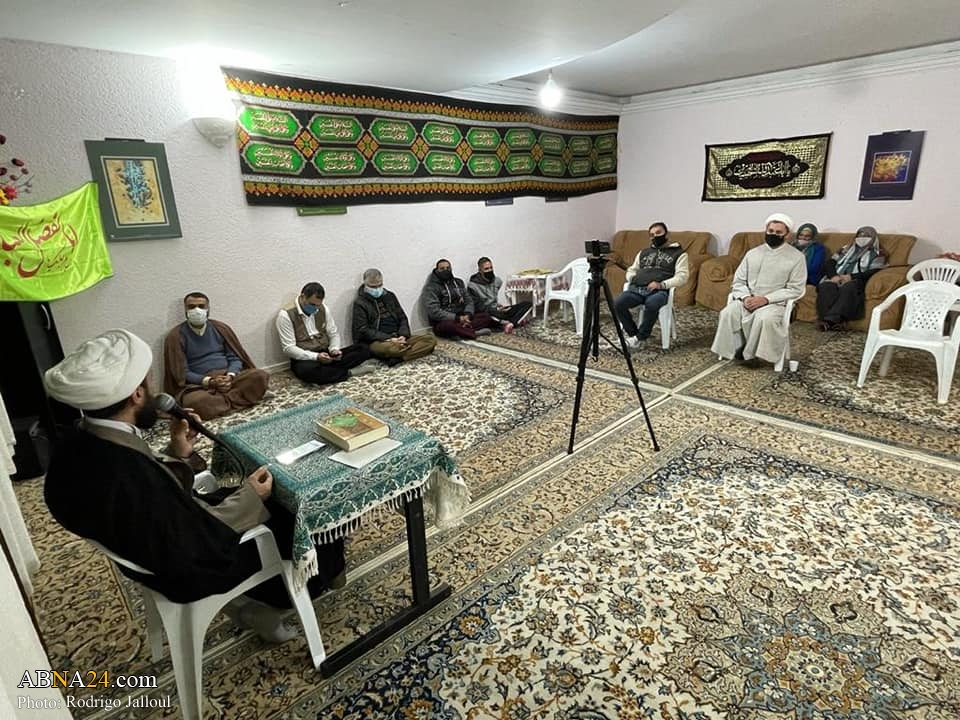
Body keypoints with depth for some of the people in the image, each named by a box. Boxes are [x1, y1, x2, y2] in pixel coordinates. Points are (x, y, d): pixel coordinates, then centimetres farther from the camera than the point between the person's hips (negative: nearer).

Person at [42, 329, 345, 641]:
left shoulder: (80, 444, -11)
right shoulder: (129, 474, -39)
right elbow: (194, 549, -29)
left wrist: (177, 454, -6)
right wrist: (250, 498, -18)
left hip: (156, 549, 8)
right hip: (189, 569, -8)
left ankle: (259, 595, 29)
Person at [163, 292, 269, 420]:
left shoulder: (220, 328, 10)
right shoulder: (176, 336, 1)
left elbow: (235, 358, 8)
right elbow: (181, 373, -4)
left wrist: (230, 376, -14)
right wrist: (208, 381, -19)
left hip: (228, 377, 3)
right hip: (199, 383, -3)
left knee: (261, 376, -24)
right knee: (196, 402, -39)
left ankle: (222, 400, -27)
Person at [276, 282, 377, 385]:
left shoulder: (323, 308, 4)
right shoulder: (286, 315, -11)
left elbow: (334, 334, 10)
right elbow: (288, 348, -16)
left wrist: (334, 349, -13)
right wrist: (316, 356, -28)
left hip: (326, 355, 5)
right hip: (305, 359, -5)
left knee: (364, 349, -10)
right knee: (308, 370, -43)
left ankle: (327, 370, -22)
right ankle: (349, 372, -21)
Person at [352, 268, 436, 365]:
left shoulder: (390, 296, 17)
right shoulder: (360, 303, 2)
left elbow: (403, 318, 16)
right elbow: (363, 330, -8)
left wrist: (403, 335, -6)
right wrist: (388, 339, -18)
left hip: (397, 339, 6)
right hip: (378, 342, -6)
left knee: (431, 339, -17)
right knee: (387, 348, -42)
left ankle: (397, 357, -31)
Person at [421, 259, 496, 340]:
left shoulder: (458, 282, 14)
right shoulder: (430, 288, -6)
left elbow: (469, 300, 11)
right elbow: (434, 312, -17)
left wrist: (467, 315, -12)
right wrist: (457, 318, -22)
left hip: (461, 318, 7)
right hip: (443, 322, -6)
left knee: (486, 316, -11)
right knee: (448, 325, -41)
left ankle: (462, 331, -28)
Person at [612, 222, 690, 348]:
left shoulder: (679, 253, 12)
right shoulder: (644, 252, 29)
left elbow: (682, 276, -1)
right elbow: (632, 270, 32)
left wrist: (662, 284, -17)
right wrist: (632, 278, 6)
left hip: (659, 291, -4)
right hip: (637, 288, 4)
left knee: (651, 304, -40)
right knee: (617, 303, -26)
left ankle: (639, 337, -17)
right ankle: (632, 332, -6)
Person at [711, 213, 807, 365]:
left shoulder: (796, 257, 1)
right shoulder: (752, 253, 12)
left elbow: (795, 289, -6)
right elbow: (738, 281, 10)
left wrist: (766, 299, -18)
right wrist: (745, 297, -12)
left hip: (775, 302, -3)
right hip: (748, 299, 3)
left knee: (765, 318, -37)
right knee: (728, 313, -28)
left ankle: (749, 352, -17)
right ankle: (733, 350, -15)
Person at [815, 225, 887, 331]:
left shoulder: (878, 254, 18)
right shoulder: (846, 249, 29)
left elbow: (874, 272, 0)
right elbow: (830, 263, 15)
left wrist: (851, 277, -14)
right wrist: (834, 276, -7)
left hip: (857, 281, -3)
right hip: (837, 279, 3)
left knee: (848, 288, -40)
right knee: (826, 286, -33)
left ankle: (831, 319, -50)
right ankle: (836, 321, -48)